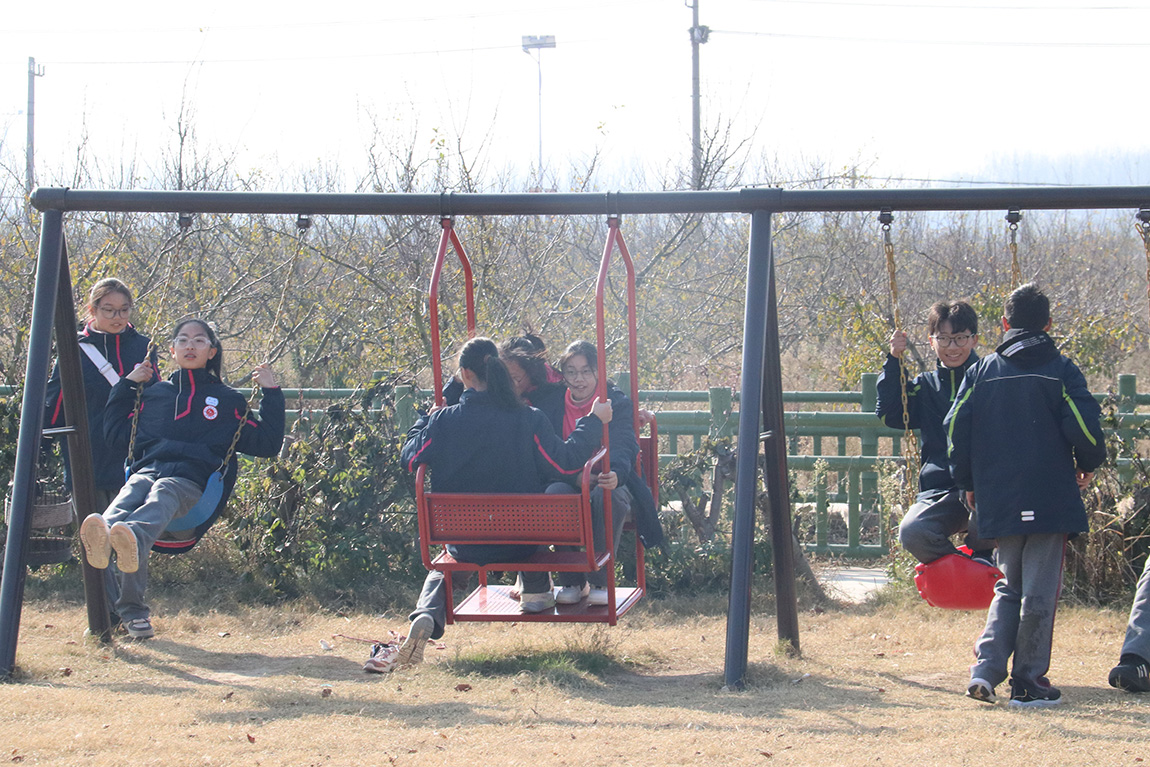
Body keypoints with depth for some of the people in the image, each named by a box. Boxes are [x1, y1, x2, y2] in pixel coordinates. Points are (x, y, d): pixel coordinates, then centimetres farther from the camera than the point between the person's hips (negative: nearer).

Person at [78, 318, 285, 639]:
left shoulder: (228, 400, 24)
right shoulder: (154, 394, 30)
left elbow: (266, 444, 19)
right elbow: (117, 434, 31)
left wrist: (271, 395, 13)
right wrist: (126, 385, 29)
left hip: (191, 480, -2)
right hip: (148, 468, 2)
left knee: (160, 496, -40)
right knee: (131, 492, -37)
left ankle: (132, 539, -75)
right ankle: (102, 538, -70)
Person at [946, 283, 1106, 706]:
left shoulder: (981, 372, 6)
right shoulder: (1060, 370, -2)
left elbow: (956, 428, 3)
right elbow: (1084, 426, -10)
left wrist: (968, 483, 16)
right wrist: (1088, 465, 10)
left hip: (998, 500, 3)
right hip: (1051, 498, -3)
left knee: (1009, 586, 16)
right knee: (1039, 591, 2)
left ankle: (986, 668, -1)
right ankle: (1028, 682, 4)